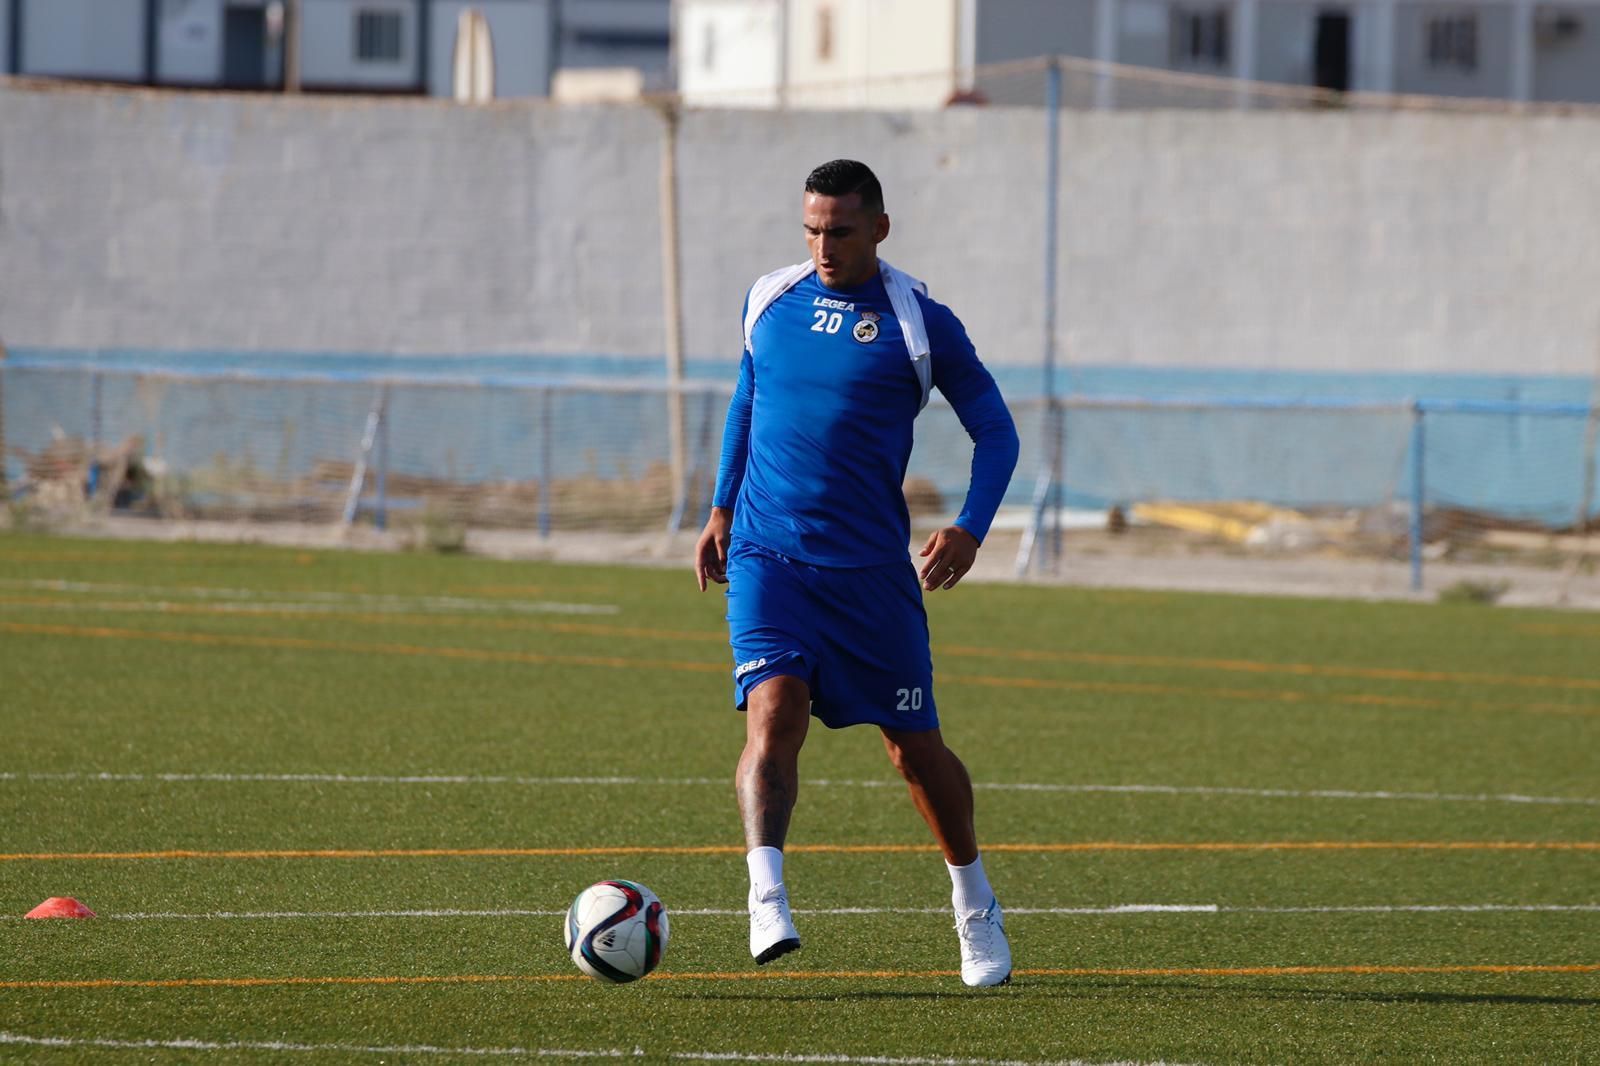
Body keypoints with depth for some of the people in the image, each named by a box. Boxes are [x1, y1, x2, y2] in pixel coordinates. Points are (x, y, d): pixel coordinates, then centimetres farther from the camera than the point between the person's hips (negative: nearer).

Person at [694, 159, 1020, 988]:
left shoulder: (919, 323, -3)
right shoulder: (768, 301, 6)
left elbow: (995, 431, 2)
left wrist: (969, 530, -12)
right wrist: (723, 507, 19)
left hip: (872, 568, -1)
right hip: (767, 556, 1)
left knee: (915, 746, 6)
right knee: (774, 713, -21)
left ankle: (975, 908, 26)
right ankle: (766, 901, -30)